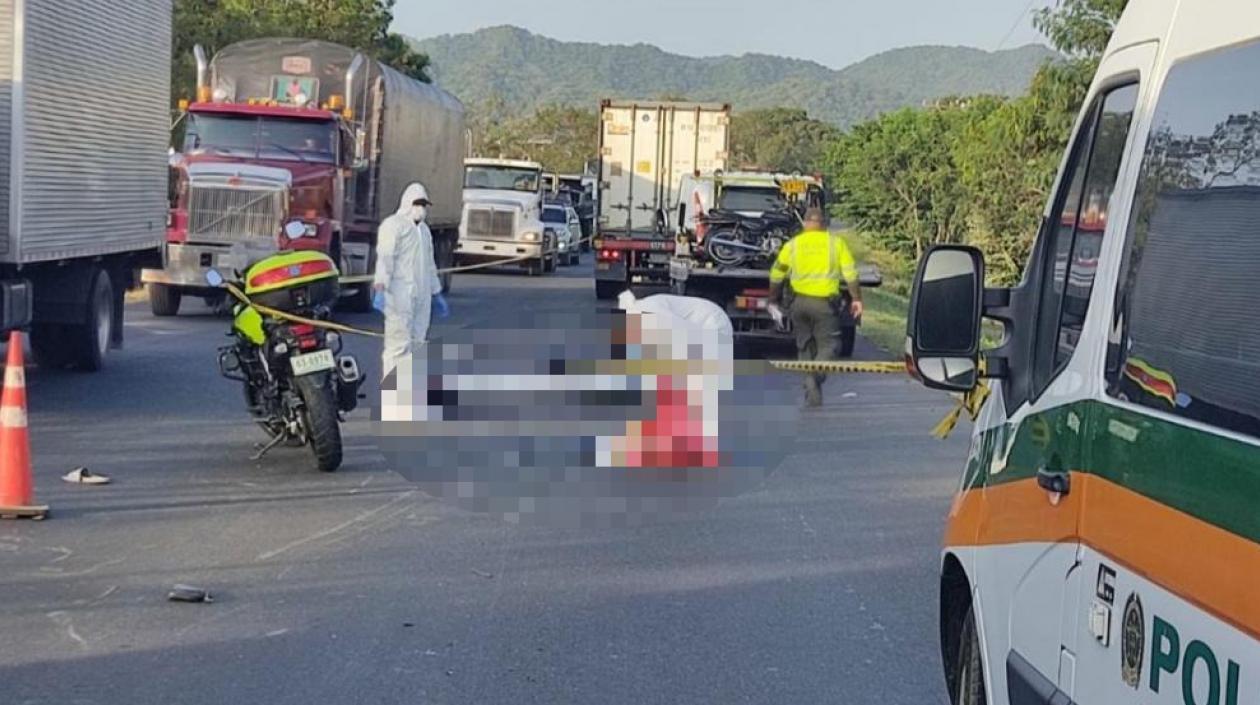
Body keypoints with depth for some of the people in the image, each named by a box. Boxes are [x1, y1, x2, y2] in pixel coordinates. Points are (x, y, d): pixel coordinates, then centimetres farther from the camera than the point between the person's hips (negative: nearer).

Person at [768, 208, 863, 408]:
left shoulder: (793, 244, 7)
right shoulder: (836, 242, 3)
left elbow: (777, 274, 11)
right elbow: (850, 273, -2)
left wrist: (774, 301, 22)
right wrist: (856, 299, 6)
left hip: (800, 301, 2)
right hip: (824, 302, -2)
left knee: (805, 347, 14)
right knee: (827, 346, 4)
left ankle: (812, 395, 10)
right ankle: (815, 374, -26)